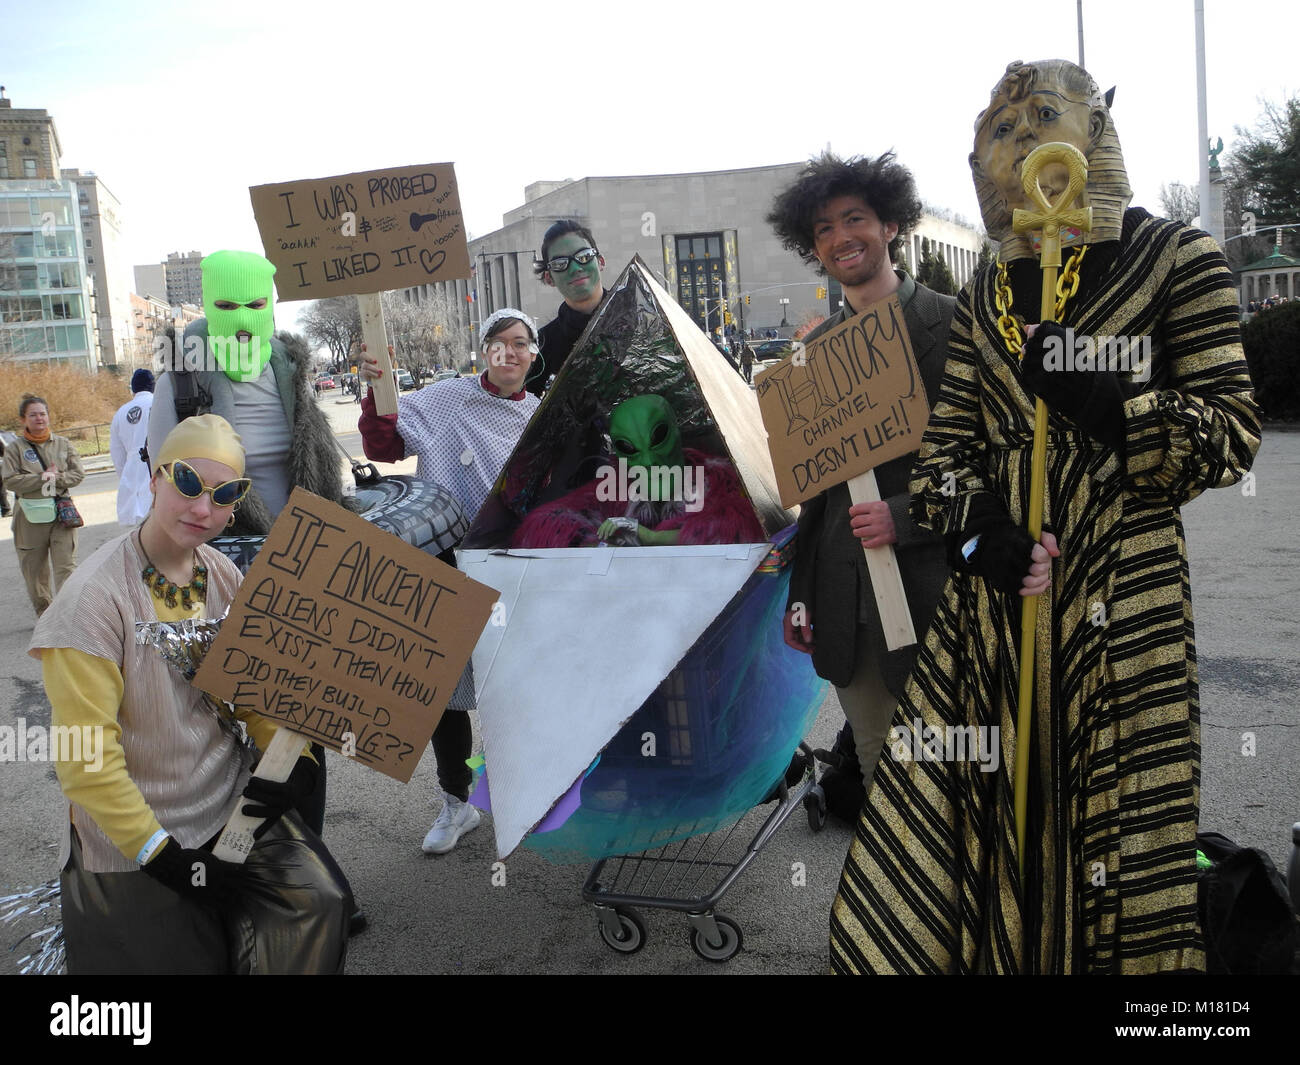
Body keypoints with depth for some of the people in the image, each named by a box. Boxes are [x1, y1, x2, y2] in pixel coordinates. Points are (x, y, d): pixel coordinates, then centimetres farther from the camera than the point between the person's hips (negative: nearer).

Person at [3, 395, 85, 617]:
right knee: (35, 571, 8)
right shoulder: (15, 449, 3)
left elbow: (78, 473, 2)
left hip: (61, 514, 0)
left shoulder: (63, 444, 9)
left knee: (66, 567, -6)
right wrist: (43, 478, -14)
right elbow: (10, 481, -8)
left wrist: (56, 478, -13)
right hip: (30, 516, 0)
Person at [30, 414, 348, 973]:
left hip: (232, 801, 5)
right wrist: (160, 855, -17)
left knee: (318, 904, -10)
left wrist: (289, 760, -10)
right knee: (189, 959, 4)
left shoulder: (223, 575, -2)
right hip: (134, 842, -5)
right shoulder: (95, 597, -21)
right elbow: (86, 754, -20)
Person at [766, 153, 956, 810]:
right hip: (845, 598, 5)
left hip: (929, 582, -5)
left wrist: (905, 516, -20)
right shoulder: (819, 344, 12)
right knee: (875, 763, 15)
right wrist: (800, 594, 14)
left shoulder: (951, 324, -5)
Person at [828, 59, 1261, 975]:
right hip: (994, 595, 4)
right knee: (962, 809, 5)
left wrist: (1112, 403, -21)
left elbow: (1233, 438, -3)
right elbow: (948, 440, 11)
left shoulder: (1179, 261, 1)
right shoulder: (988, 294, 13)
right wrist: (977, 531, -8)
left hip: (1122, 595, -3)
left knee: (1105, 817, 3)